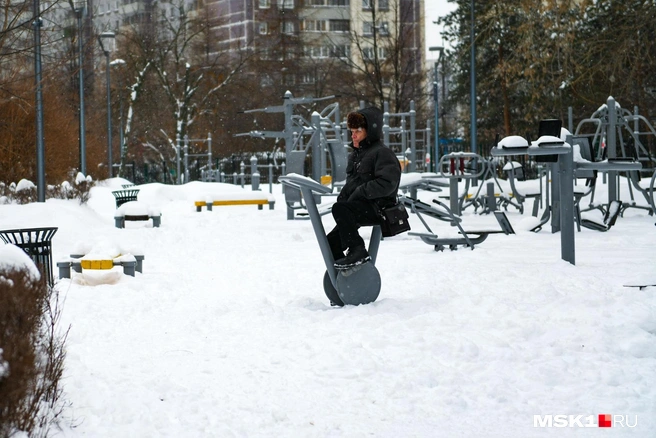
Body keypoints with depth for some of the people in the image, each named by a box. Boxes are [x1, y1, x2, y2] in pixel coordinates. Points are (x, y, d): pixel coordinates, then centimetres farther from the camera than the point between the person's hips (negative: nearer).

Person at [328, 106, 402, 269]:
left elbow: (387, 183, -23)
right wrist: (343, 196, 7)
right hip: (359, 208, 10)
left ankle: (357, 251, -31)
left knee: (339, 209, -33)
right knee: (331, 242, 4)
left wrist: (360, 192, -21)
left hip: (377, 208, -10)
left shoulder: (382, 153, -9)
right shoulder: (355, 155, 20)